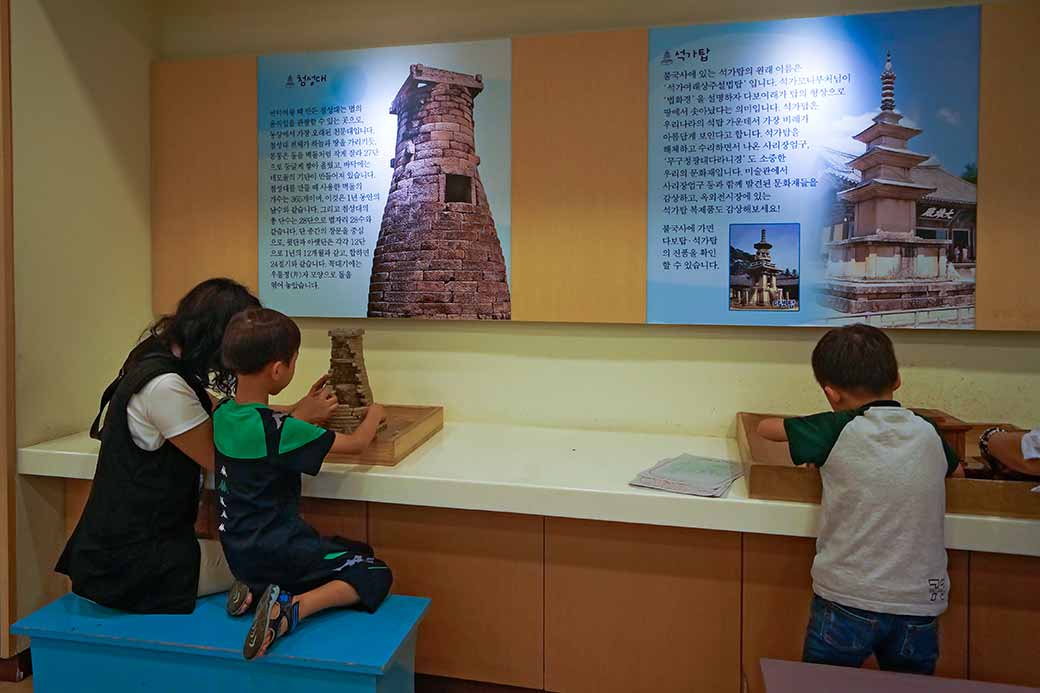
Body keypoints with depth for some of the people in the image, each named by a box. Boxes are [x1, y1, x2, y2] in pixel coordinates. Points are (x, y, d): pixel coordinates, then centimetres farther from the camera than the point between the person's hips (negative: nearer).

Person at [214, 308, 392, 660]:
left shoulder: (222, 414, -2)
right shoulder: (282, 430, -25)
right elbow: (357, 442, -14)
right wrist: (373, 415, 6)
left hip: (239, 550, 8)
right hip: (276, 549, -8)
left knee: (354, 552, 24)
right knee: (376, 574, -2)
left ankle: (256, 588, 7)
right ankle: (293, 607, -20)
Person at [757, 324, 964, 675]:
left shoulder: (837, 432, -11)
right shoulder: (927, 433, 1)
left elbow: (766, 427, 3)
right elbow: (957, 469, 23)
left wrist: (817, 454, 20)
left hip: (846, 602, -3)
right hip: (919, 605, 4)